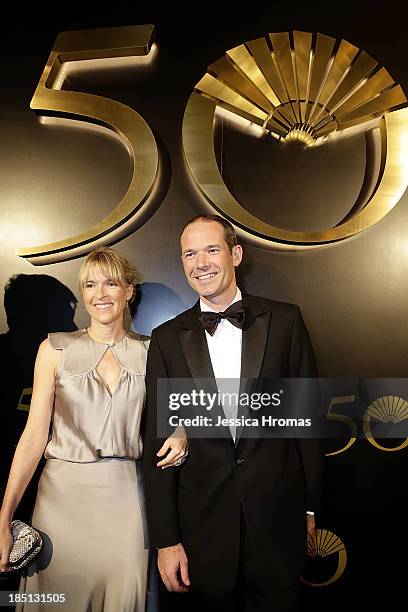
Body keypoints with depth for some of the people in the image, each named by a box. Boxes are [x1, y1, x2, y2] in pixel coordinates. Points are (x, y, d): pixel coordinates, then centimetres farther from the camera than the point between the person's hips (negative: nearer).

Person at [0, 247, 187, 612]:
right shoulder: (55, 348, -1)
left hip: (125, 497, 1)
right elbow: (35, 434, -4)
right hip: (64, 495, 0)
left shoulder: (149, 351, 2)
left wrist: (179, 435, -10)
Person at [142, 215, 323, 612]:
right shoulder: (167, 339, -3)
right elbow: (157, 442, -2)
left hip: (278, 517, 0)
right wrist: (165, 539, -2)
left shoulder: (285, 320, -4)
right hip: (201, 524, 0)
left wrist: (310, 505, 4)